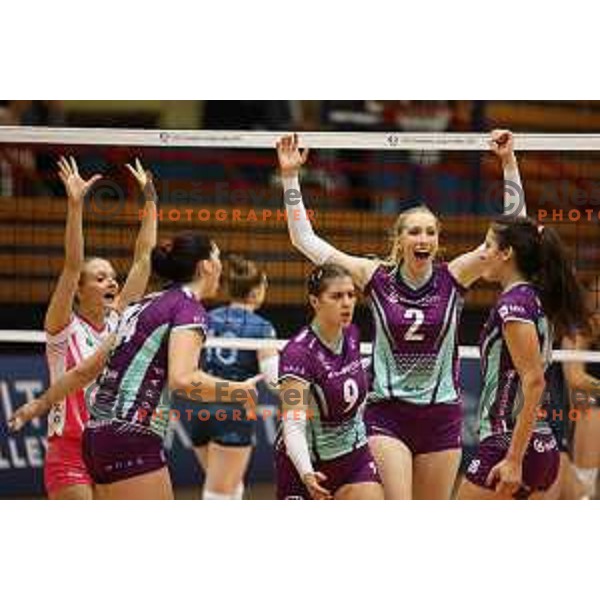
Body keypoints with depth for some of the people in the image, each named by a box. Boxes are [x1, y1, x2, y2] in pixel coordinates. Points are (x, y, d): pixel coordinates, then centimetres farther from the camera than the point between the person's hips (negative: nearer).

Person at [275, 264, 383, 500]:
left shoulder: (351, 335, -4)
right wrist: (306, 474, -47)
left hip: (352, 456, 5)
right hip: (304, 464, -5)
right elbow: (293, 425, -34)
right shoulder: (298, 352, -25)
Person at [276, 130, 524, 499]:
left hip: (441, 416, 2)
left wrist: (509, 162, -14)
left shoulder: (453, 278, -1)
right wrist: (291, 177, -7)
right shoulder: (377, 278, -1)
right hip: (387, 415, -1)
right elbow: (305, 239, -1)